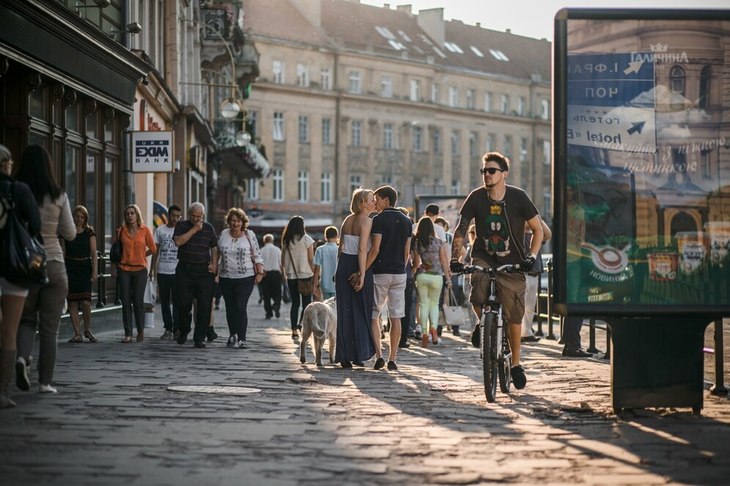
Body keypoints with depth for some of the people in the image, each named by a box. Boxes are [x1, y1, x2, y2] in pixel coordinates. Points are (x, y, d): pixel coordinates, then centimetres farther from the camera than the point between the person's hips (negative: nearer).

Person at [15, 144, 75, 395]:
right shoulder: (58, 196, -5)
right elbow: (70, 233, 1)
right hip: (53, 264, -1)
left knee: (26, 319, 17)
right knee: (49, 327, 6)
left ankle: (22, 356, -11)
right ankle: (45, 381, 6)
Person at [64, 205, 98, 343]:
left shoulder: (89, 232, 6)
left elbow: (94, 253, 4)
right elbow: (62, 252, 8)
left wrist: (95, 271, -4)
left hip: (85, 267, -1)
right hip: (70, 268, 1)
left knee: (85, 301, -11)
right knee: (72, 302, -2)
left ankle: (87, 330, 9)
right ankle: (77, 333, 4)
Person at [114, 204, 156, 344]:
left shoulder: (145, 230, 0)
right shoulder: (121, 231, 4)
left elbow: (153, 249, 9)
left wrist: (140, 256, 9)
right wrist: (114, 268, 5)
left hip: (140, 270, -1)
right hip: (124, 269, 1)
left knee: (138, 301, -3)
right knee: (126, 302, -1)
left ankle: (141, 331, 14)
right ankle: (128, 334, 3)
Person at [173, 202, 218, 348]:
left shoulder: (208, 228, 10)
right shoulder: (182, 226, 4)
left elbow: (214, 248, 16)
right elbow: (178, 241, -13)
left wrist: (214, 264, 2)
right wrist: (194, 230, -15)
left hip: (204, 270, 1)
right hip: (185, 270, -1)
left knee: (204, 305, -6)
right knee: (183, 303, 2)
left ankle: (200, 338, -1)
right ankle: (183, 332, 25)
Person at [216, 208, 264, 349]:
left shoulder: (249, 235, -1)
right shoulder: (223, 235, 5)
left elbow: (257, 256, 2)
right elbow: (217, 255, 12)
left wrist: (260, 273, -6)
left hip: (245, 278, -3)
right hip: (226, 278, 3)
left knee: (240, 307, -11)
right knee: (230, 307, 9)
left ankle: (242, 339, -7)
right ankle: (232, 335, 24)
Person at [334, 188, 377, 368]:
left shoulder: (348, 220, 12)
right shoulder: (366, 221, -9)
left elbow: (341, 247, 14)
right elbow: (362, 249, -18)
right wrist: (362, 273, -19)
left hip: (343, 265, 6)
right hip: (358, 266, -6)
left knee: (344, 311, 7)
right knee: (360, 311, 3)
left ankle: (344, 356, 6)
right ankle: (358, 355, 3)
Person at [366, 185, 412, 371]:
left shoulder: (379, 219, -9)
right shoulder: (406, 221, 10)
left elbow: (375, 249, -16)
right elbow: (407, 252, 11)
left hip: (380, 273, -5)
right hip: (399, 273, 5)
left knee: (373, 315, 5)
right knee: (396, 317, 5)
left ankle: (379, 355, -7)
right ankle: (392, 359, 5)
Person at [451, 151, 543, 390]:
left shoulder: (518, 197, -8)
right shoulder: (476, 197, -4)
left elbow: (538, 229, -1)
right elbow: (460, 229, -1)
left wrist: (531, 256, -14)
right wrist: (455, 258, -14)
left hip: (512, 263, -1)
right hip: (483, 258, 1)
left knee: (514, 315, -3)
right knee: (477, 294, -28)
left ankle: (516, 363, 14)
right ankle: (482, 322, 5)